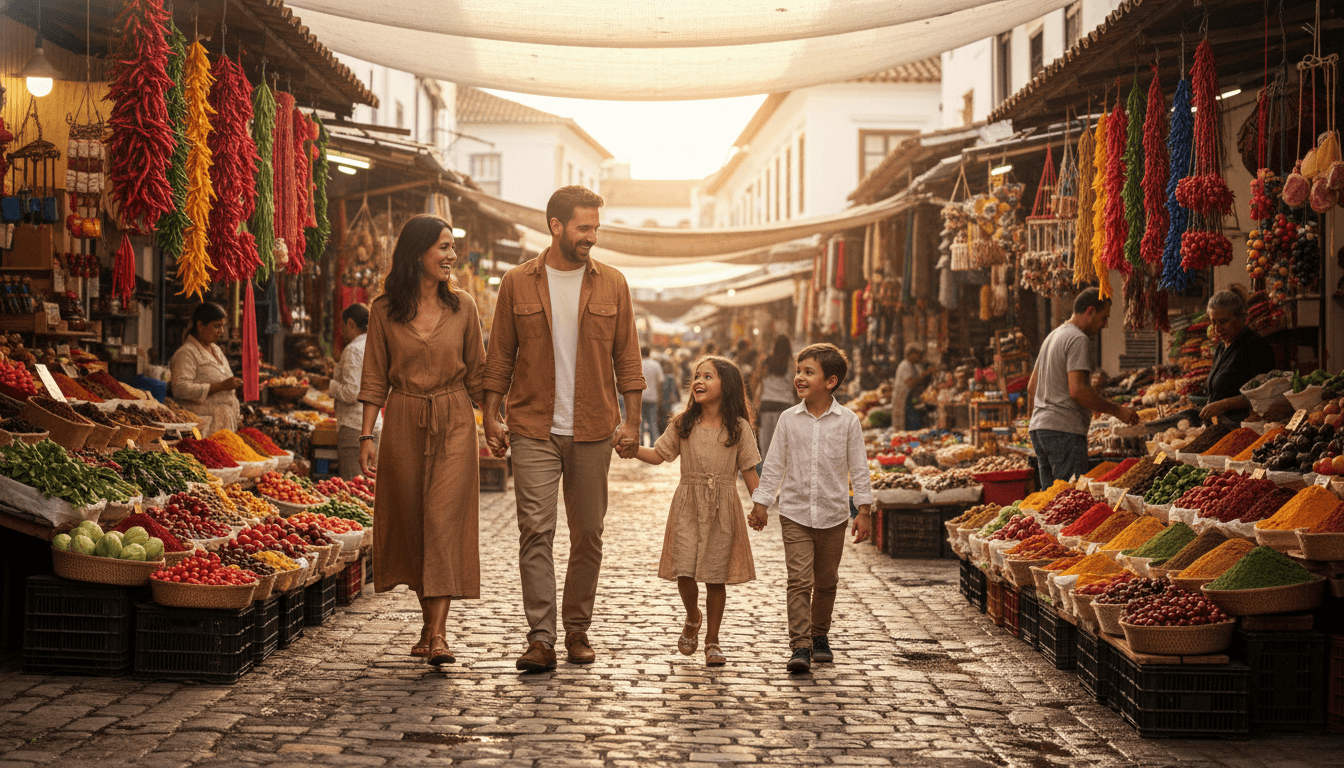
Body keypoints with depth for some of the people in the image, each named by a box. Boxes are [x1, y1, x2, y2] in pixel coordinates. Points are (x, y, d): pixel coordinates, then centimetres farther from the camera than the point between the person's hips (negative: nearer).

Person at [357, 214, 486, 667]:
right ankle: (429, 623, 21)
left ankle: (438, 632, -16)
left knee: (444, 518, -12)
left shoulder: (462, 307, 4)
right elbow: (374, 379, 4)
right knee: (410, 521, 6)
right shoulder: (384, 311, 2)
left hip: (453, 423, -1)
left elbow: (476, 374, 8)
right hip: (403, 424, 1)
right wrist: (366, 435, -2)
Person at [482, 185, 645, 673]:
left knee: (588, 533, 7)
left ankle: (577, 631, 19)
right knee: (535, 530, -9)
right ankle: (541, 639, -8)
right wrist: (491, 417, 0)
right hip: (533, 429, -2)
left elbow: (626, 357, 7)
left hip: (592, 431, 2)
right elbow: (500, 357, 7)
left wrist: (631, 421, 0)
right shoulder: (517, 284, 3)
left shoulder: (611, 285, 6)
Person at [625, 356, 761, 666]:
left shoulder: (738, 427, -1)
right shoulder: (683, 424, 4)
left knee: (715, 576, 2)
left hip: (722, 507, -1)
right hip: (688, 505, 1)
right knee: (684, 571, -8)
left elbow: (749, 469, 2)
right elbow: (658, 455, 8)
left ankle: (712, 641, 18)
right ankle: (692, 617, 24)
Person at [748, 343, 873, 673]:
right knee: (799, 580, -10)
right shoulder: (789, 419, 0)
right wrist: (760, 503, 4)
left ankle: (820, 636, 31)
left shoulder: (847, 421, -3)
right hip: (795, 513, 0)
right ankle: (800, 646, -10)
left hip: (833, 516, 0)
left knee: (826, 582, 12)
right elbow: (774, 464, 6)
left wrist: (864, 510, -2)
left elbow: (859, 468, 0)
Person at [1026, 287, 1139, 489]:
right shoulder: (1077, 339, -10)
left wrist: (1033, 420, 32)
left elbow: (1031, 386, 25)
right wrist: (1116, 410, -14)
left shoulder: (1052, 336, 20)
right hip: (1064, 429, -10)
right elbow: (1077, 390, -19)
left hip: (1039, 427, 10)